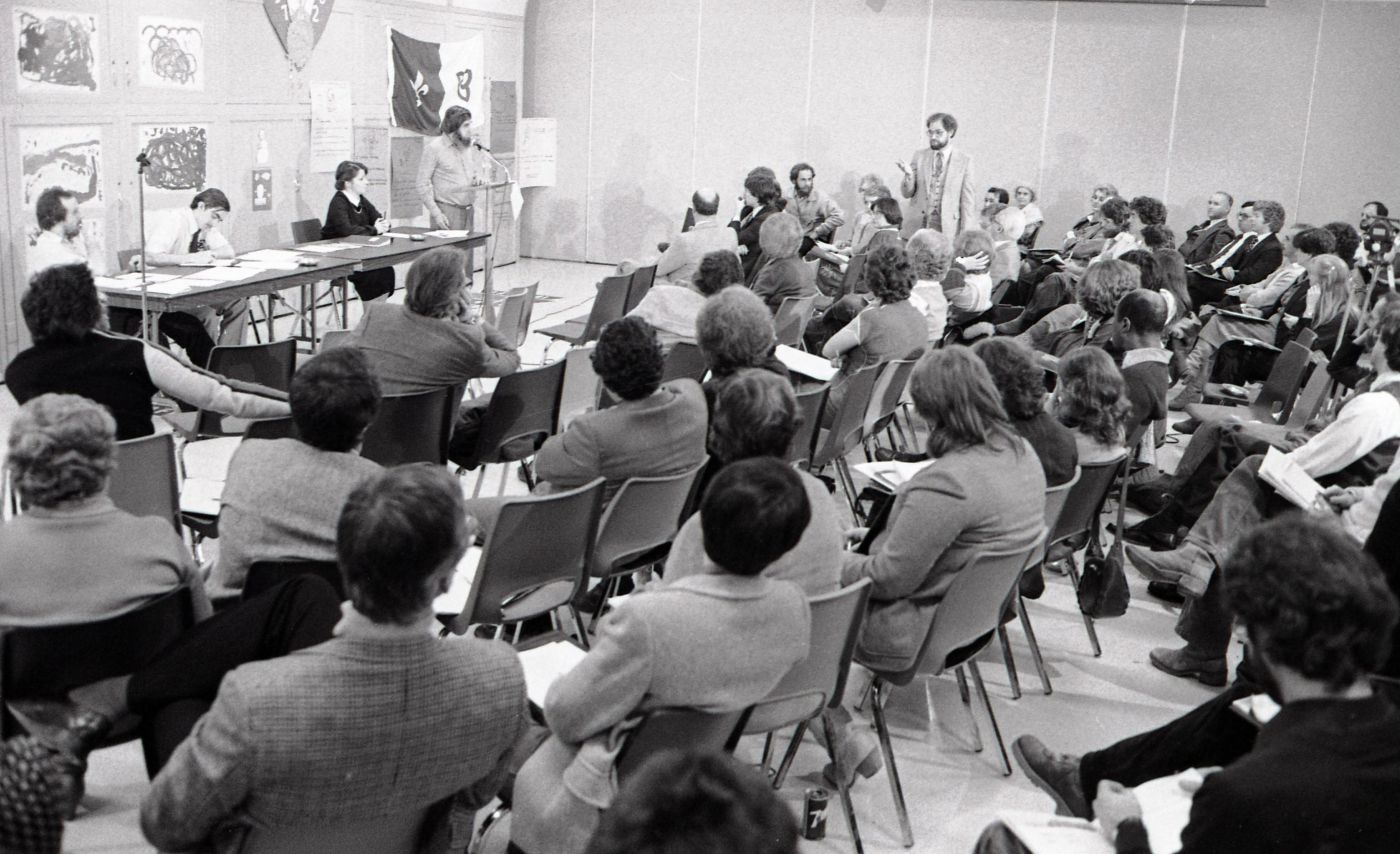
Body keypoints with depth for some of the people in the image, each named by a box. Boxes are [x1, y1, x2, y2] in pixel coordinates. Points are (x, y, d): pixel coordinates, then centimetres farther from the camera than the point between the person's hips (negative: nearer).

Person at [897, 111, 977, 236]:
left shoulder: (964, 160, 2)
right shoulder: (919, 155, 9)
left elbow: (968, 201, 0)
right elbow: (906, 193, 8)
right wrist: (909, 175, -13)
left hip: (949, 229, -2)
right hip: (918, 225, 2)